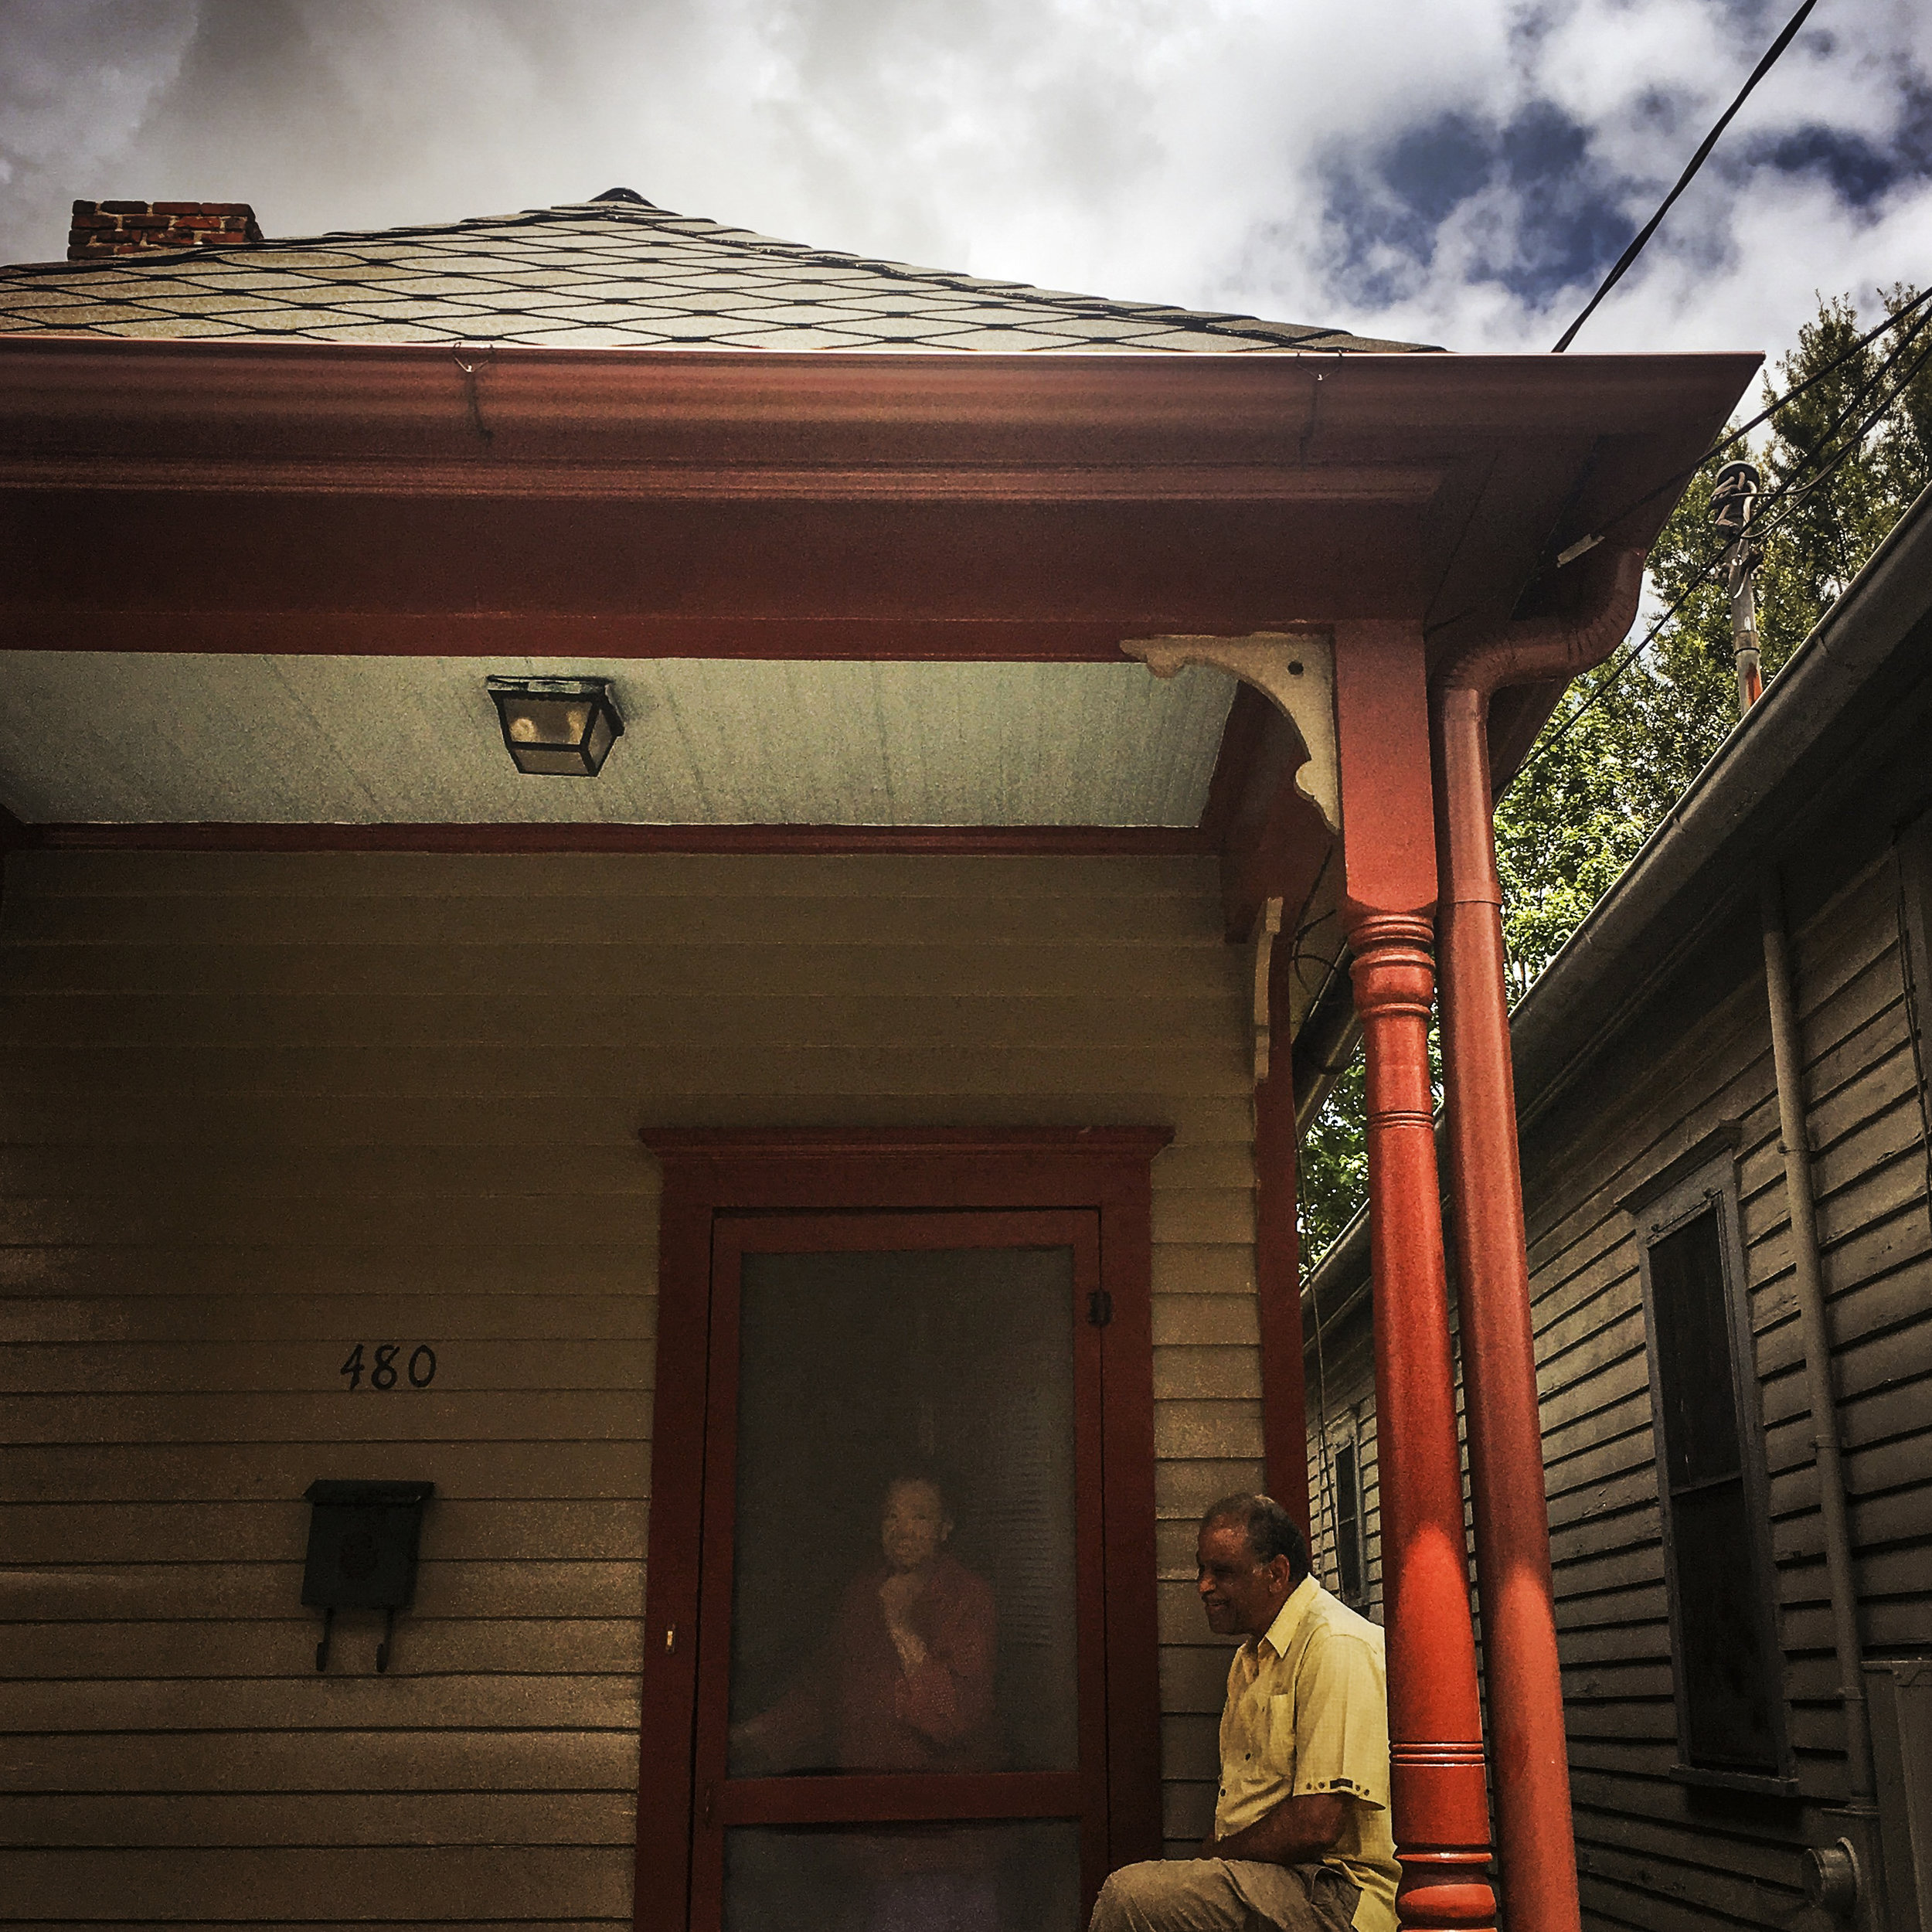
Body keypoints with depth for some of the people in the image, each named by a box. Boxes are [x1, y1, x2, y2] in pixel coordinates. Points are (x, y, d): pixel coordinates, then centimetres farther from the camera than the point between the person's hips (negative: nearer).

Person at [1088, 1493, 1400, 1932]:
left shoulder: (1336, 1647, -15)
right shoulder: (1252, 1657, 18)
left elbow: (1316, 1827, -21)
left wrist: (1213, 1857, -8)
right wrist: (1204, 1865, 0)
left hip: (1335, 1894, -9)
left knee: (1129, 1895, -24)